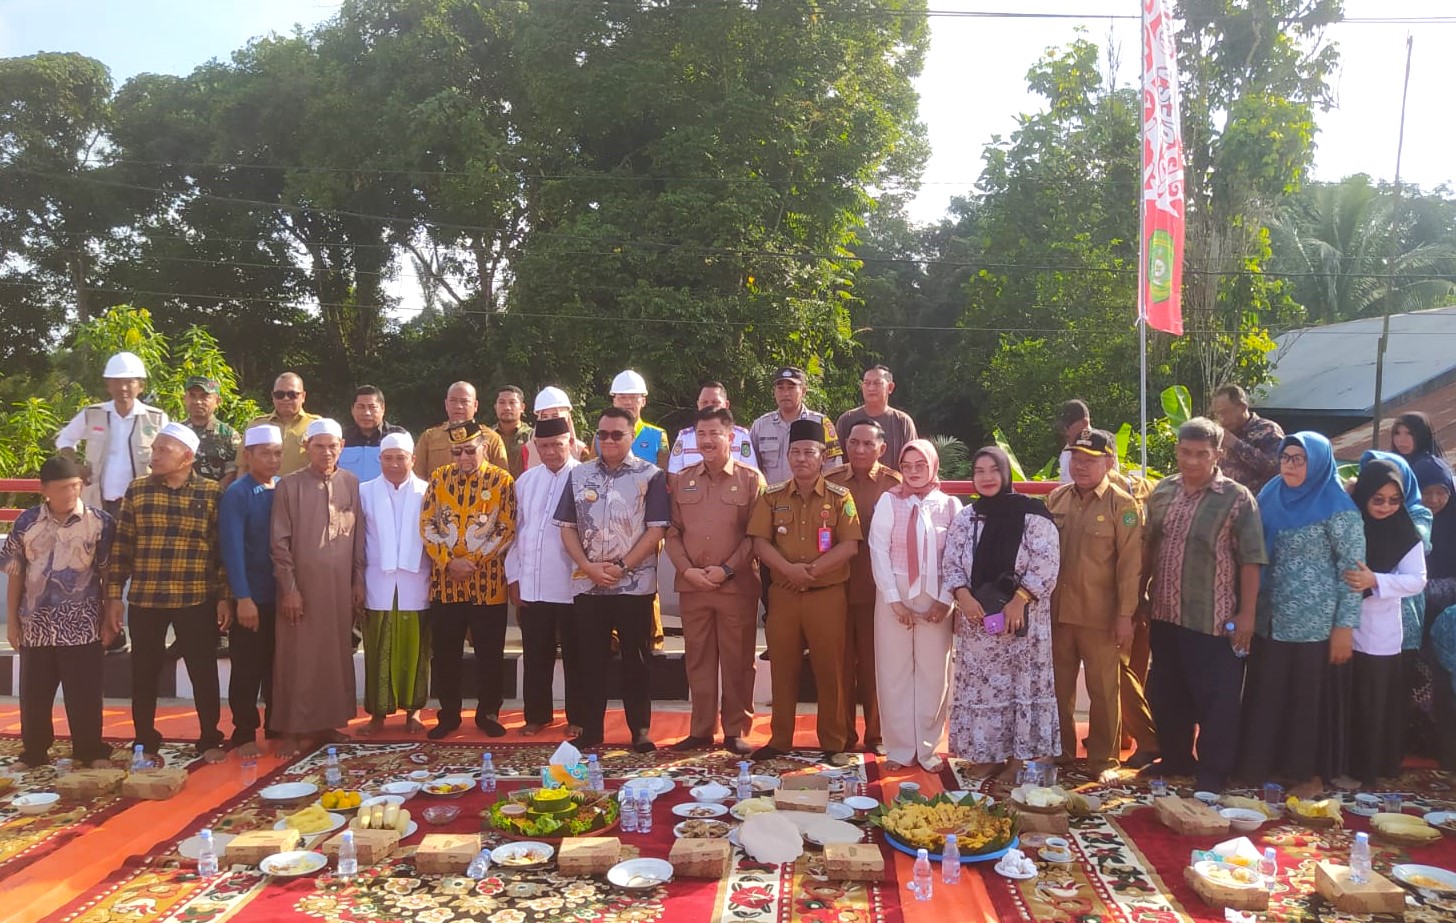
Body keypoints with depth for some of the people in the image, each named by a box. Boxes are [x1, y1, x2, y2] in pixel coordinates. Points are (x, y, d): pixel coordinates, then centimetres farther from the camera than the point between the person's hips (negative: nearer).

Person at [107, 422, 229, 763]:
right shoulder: (137, 490, 3)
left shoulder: (211, 493, -1)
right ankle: (145, 743, 25)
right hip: (144, 599, 2)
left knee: (204, 672, 5)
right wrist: (114, 594, 1)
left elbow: (222, 549, 0)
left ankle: (210, 741, 20)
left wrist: (224, 597, -3)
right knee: (144, 674, 10)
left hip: (197, 600, -2)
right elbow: (121, 545, 5)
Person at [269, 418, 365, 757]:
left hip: (340, 586, 3)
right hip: (301, 586, -3)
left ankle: (329, 722, 21)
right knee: (297, 658, 3)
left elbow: (359, 537, 9)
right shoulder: (289, 485, -3)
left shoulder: (351, 484, 4)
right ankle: (292, 729, 13)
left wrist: (359, 582, 7)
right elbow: (280, 542, -4)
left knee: (337, 656, 9)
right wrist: (289, 588, -8)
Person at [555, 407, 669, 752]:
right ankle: (591, 730, 18)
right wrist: (589, 567, -7)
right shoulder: (579, 475, 9)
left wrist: (621, 567, -12)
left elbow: (656, 529, -6)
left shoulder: (651, 476, -1)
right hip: (587, 584, 3)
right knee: (590, 661, 8)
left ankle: (641, 731, 14)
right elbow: (567, 527, 7)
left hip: (635, 584, -3)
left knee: (636, 660, 5)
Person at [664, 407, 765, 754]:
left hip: (737, 585, -3)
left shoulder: (750, 479, 0)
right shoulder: (681, 480, 11)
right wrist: (687, 569, -5)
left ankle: (736, 731, 15)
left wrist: (727, 569, -13)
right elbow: (672, 532, 9)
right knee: (697, 659, 9)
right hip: (691, 585, 3)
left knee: (737, 660, 3)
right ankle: (701, 730, 20)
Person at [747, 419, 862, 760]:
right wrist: (788, 568, -17)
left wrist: (812, 570, -17)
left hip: (828, 594, -2)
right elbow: (760, 542, 0)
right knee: (783, 668, 9)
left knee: (829, 669, 3)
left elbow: (849, 546, -8)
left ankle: (833, 742, 15)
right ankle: (780, 740, 19)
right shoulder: (772, 497, 6)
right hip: (783, 594, 2)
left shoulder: (840, 497, -1)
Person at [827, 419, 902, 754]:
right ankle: (843, 733, 23)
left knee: (875, 663, 9)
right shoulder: (829, 483, 4)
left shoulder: (895, 484, -2)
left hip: (878, 588, -2)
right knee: (841, 662, 10)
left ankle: (876, 733, 24)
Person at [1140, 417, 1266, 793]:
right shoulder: (1162, 492, 6)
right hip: (1165, 614, 5)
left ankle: (1213, 770, 19)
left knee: (1216, 699, 5)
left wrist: (1246, 613, -12)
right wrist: (1141, 595, 12)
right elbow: (1147, 546, 12)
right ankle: (1175, 758, 32)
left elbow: (1250, 561, -10)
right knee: (1166, 693, 16)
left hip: (1214, 620, -5)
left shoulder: (1237, 498, -9)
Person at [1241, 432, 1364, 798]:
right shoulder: (1271, 497, 8)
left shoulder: (1336, 507, -10)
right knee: (1267, 695, 12)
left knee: (1310, 698, 5)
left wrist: (1345, 625, -14)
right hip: (1270, 619, 6)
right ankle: (1264, 763, 26)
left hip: (1314, 623, -5)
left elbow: (1353, 569, -11)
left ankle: (1311, 774, 20)